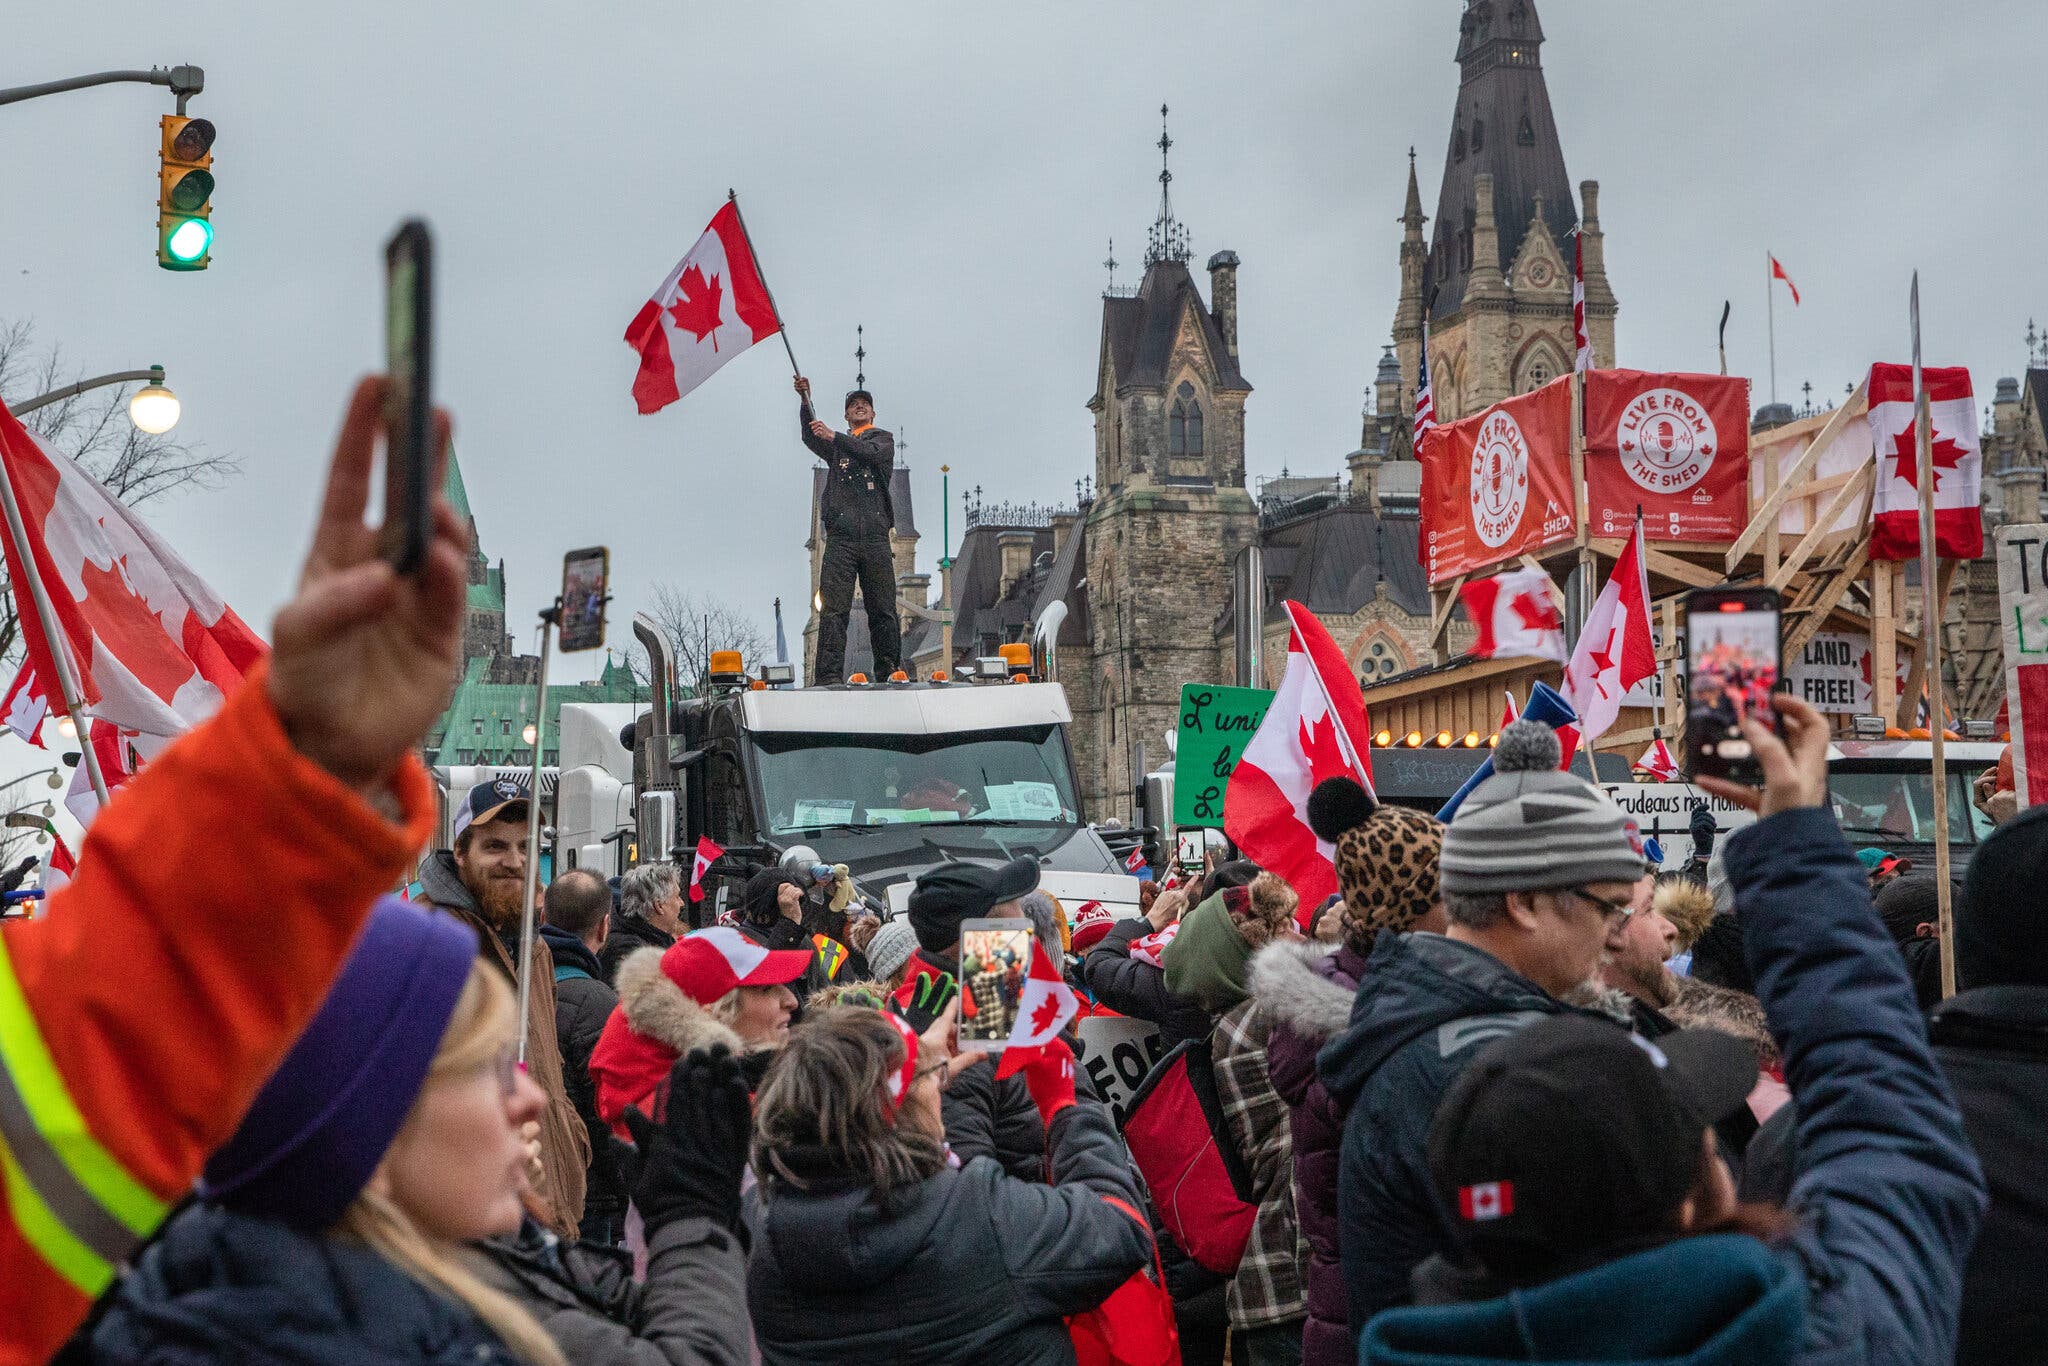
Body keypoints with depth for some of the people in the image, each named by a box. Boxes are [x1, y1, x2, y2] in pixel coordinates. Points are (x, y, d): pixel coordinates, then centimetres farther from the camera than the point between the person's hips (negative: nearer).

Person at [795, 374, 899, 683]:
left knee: (883, 611, -1)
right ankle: (828, 678, -14)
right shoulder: (835, 445, 23)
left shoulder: (883, 439, 17)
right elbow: (811, 438, 2)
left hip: (875, 538, -1)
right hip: (840, 538, 1)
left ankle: (888, 677, 2)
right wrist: (806, 402, -13)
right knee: (833, 610, -9)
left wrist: (833, 436, -18)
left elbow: (871, 452, -7)